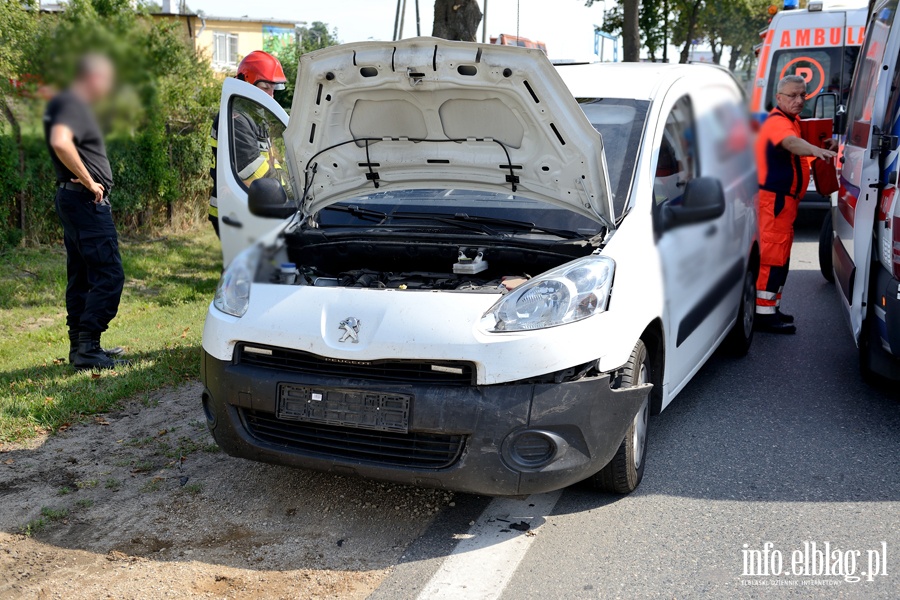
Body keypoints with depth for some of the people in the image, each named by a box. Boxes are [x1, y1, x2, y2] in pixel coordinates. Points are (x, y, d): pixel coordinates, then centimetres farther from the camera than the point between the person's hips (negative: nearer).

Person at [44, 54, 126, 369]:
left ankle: (80, 346, 21)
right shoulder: (72, 104, -14)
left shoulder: (69, 104, 18)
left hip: (75, 199, 11)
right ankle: (87, 348, -9)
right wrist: (89, 181, -22)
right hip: (86, 201, -11)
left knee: (82, 277, 14)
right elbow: (60, 143, -31)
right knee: (108, 275, -10)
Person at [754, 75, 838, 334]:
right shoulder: (778, 122, -15)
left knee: (779, 254, 16)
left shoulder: (791, 121, 19)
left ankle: (771, 308, 26)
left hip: (784, 198, 11)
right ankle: (765, 313, -11)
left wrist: (823, 148, 8)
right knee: (773, 254, -12)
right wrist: (815, 150, -56)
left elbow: (795, 148, 27)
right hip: (775, 198, -11)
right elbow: (791, 142, -37)